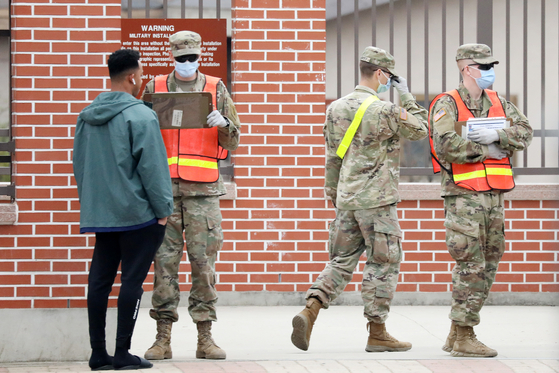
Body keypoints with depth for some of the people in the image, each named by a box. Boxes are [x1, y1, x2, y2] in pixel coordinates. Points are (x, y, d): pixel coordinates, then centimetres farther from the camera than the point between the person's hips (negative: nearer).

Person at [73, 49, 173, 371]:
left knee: (100, 280, 8)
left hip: (99, 213, 7)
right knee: (133, 280, -2)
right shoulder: (140, 116, -14)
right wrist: (163, 208, -7)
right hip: (138, 213, -7)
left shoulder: (87, 117, 10)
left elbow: (79, 164, 17)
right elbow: (152, 167, -15)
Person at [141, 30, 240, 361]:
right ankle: (163, 338, 1)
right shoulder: (155, 88, 12)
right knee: (164, 259, -2)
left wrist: (222, 124, -11)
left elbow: (233, 142, 10)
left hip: (203, 186, 0)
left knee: (203, 259, -2)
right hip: (164, 184, 1)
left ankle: (205, 337, 3)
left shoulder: (215, 89, 10)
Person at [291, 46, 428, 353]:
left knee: (342, 260, 12)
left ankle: (310, 311, -7)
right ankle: (377, 333, 5)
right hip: (377, 200, -7)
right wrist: (407, 97, 6)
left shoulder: (336, 109, 8)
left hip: (346, 199, 7)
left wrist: (333, 194, 23)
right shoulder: (383, 111, -14)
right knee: (383, 264, 3)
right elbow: (420, 130, -1)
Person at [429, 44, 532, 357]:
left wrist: (497, 135, -14)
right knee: (471, 266, -9)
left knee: (488, 265, 9)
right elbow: (446, 146, -20)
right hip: (463, 194, -7)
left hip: (494, 196, 7)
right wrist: (486, 151, -11)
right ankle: (463, 338, -3)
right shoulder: (447, 104, -6)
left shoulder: (498, 103, 14)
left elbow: (525, 133, 4)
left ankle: (456, 335, 18)